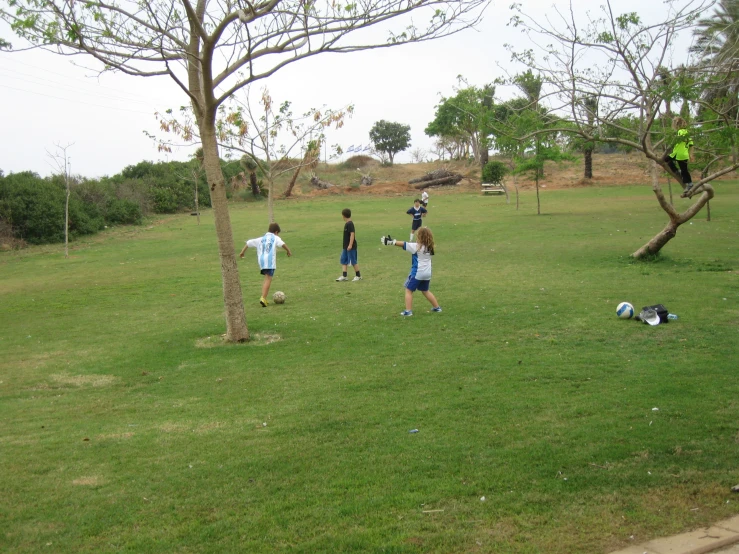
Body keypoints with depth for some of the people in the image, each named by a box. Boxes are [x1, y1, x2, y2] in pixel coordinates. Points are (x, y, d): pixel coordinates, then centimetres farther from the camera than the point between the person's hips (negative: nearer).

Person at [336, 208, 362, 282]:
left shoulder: (350, 224, -17)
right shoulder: (346, 224, 11)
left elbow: (352, 234, -23)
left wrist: (350, 245, -25)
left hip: (351, 247, -10)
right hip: (345, 247, 10)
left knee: (353, 262, 0)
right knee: (343, 261, 8)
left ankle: (358, 276, 11)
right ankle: (344, 276, 9)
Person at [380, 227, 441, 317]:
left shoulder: (417, 246, -15)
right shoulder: (430, 247, 2)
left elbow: (404, 244, -16)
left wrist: (392, 242, -14)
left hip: (417, 273, -7)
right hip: (427, 273, 7)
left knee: (409, 290, 4)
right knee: (425, 291, 24)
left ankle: (408, 311, -3)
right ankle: (437, 307, 28)